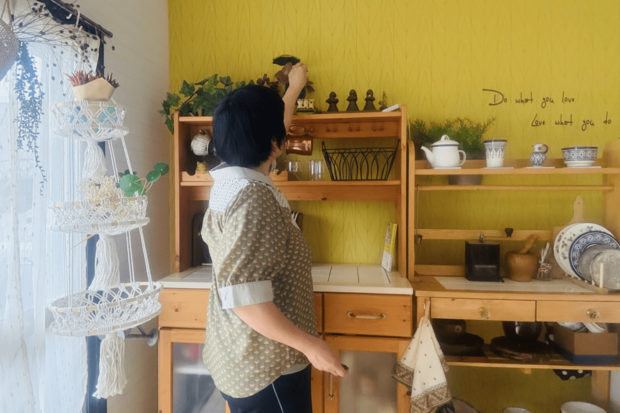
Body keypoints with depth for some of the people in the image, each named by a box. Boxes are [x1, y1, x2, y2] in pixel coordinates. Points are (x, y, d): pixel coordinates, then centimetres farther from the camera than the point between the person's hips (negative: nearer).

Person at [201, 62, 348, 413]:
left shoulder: (235, 177, 1)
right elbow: (243, 295, -31)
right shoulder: (252, 198, -28)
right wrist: (310, 344, -22)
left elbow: (265, 135, 18)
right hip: (265, 366, -9)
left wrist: (294, 89, 31)